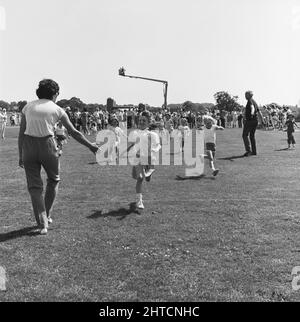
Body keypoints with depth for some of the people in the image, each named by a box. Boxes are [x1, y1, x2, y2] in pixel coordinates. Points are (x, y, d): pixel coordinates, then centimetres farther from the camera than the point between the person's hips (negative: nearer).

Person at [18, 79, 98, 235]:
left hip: (28, 147, 2)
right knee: (53, 180, 23)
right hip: (47, 146, -2)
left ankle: (42, 224, 6)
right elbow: (73, 132, 5)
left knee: (34, 186, 9)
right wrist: (91, 146, 15)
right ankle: (47, 215, 29)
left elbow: (21, 133, 9)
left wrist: (20, 155, 15)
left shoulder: (28, 107, 11)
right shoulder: (57, 109, 4)